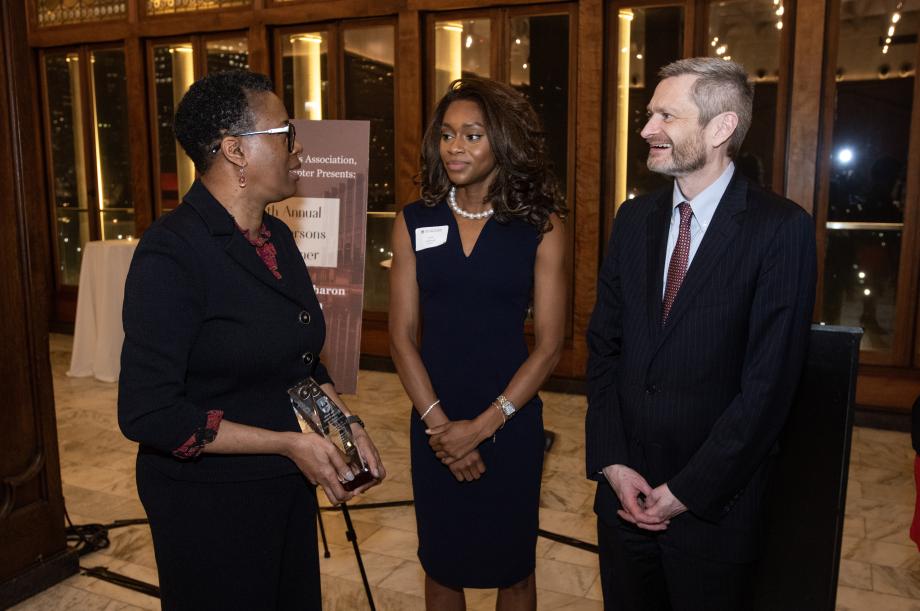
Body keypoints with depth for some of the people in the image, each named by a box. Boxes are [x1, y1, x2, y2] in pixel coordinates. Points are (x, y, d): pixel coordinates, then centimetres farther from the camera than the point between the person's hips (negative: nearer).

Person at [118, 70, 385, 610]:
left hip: (289, 486, 8)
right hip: (209, 502, -7)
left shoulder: (276, 236, 3)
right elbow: (148, 413, -23)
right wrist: (289, 443, -22)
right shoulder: (170, 253, -22)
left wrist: (348, 424, -2)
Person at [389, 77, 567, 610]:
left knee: (512, 567, 16)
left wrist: (484, 425, -12)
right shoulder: (414, 223, 0)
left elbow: (549, 344, -7)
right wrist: (438, 422, -10)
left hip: (511, 421, -1)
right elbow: (402, 335, -1)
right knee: (442, 565, 17)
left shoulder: (541, 226, -6)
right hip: (434, 421, 2)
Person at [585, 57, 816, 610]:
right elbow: (604, 346, 3)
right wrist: (612, 462, -5)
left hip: (714, 502, -4)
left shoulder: (781, 228, -12)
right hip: (625, 487, 5)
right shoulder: (635, 219, 3)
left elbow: (769, 382, -15)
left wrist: (686, 492, -14)